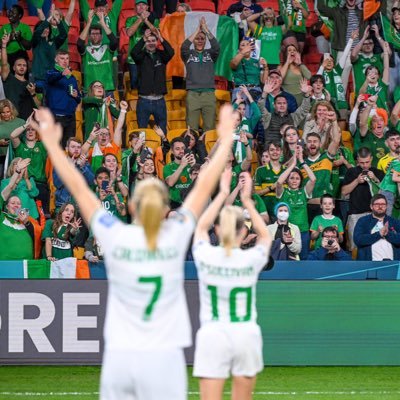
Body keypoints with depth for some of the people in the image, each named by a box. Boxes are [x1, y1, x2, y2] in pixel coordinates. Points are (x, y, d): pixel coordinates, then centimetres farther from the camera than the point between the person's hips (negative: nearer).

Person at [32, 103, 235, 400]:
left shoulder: (116, 237, -2)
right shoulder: (175, 236, -3)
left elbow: (78, 187, 6)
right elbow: (205, 186, 7)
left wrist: (52, 143, 16)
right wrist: (226, 140, 19)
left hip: (119, 357, 2)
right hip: (163, 357, -2)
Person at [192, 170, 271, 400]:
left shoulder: (205, 256, -5)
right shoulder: (252, 259, -4)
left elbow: (201, 227, 18)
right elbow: (265, 236, 19)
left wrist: (223, 195, 24)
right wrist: (247, 201, 22)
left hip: (213, 335, -1)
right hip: (246, 334, 1)